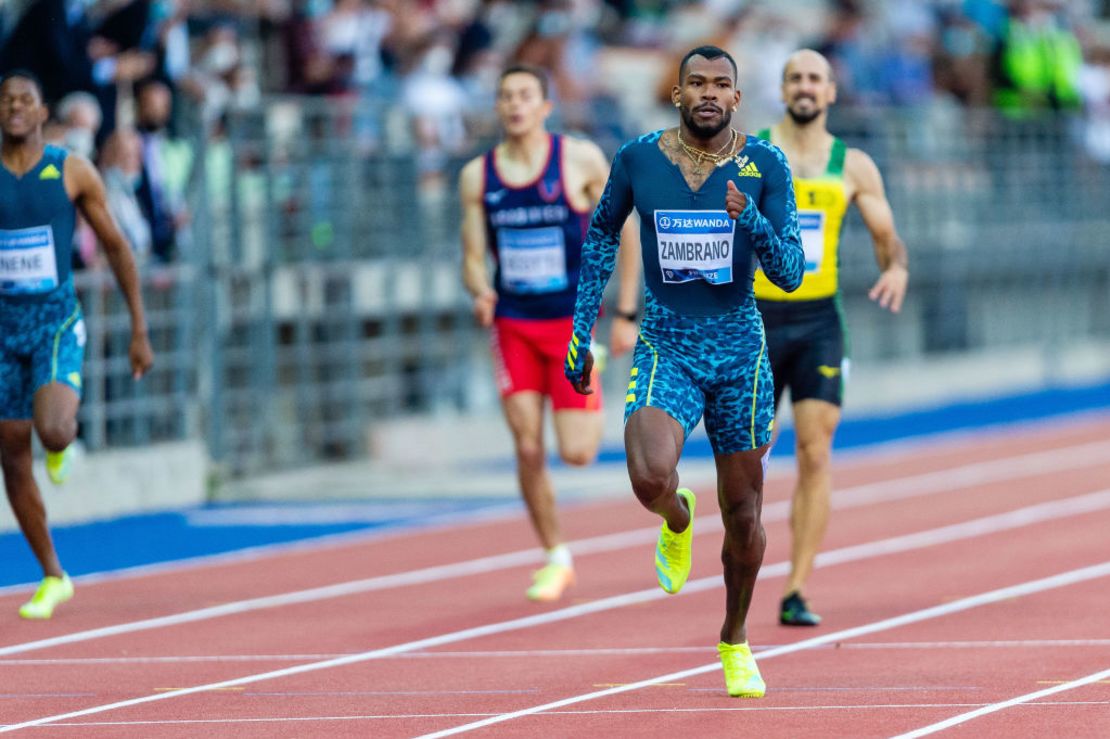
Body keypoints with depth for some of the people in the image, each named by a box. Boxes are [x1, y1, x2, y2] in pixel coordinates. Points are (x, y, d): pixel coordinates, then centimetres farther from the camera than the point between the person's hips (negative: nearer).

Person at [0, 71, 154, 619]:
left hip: (57, 321, -2)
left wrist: (139, 331, 3)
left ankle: (64, 440, 12)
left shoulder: (73, 172, -2)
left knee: (52, 432, -28)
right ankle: (52, 578, 19)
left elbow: (116, 248, 5)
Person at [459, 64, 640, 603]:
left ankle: (590, 414, 29)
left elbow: (626, 233, 0)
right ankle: (556, 559, 12)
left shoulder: (581, 161, -6)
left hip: (571, 321, -2)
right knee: (528, 450, -5)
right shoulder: (477, 176, 2)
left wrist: (626, 315, -4)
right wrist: (481, 292, -16)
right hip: (512, 324, 2)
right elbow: (473, 259, 7)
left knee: (576, 454, -8)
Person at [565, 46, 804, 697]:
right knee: (651, 478, -27)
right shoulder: (638, 159, -3)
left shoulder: (766, 166, -5)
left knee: (743, 514, 7)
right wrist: (581, 331, 12)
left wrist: (751, 220, -24)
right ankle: (678, 520, 11)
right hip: (666, 348, -1)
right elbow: (602, 236, 14)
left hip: (741, 351, 1)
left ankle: (736, 641, 31)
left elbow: (791, 275, -6)